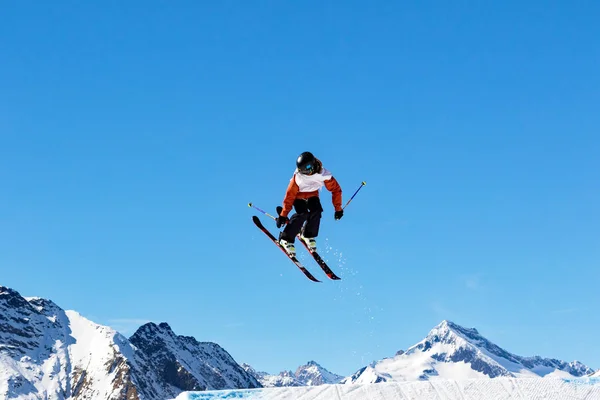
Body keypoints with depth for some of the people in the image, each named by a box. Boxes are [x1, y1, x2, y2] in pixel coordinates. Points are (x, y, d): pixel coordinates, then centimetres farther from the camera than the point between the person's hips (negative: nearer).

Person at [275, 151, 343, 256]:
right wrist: (283, 215, -28)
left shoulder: (324, 175, -28)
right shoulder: (298, 177, -31)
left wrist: (338, 209, -15)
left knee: (316, 211, -22)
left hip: (312, 195, 3)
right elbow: (290, 195, -27)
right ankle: (286, 239, -16)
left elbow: (336, 189, -17)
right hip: (298, 196, -3)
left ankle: (308, 235, 3)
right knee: (303, 214, -25)